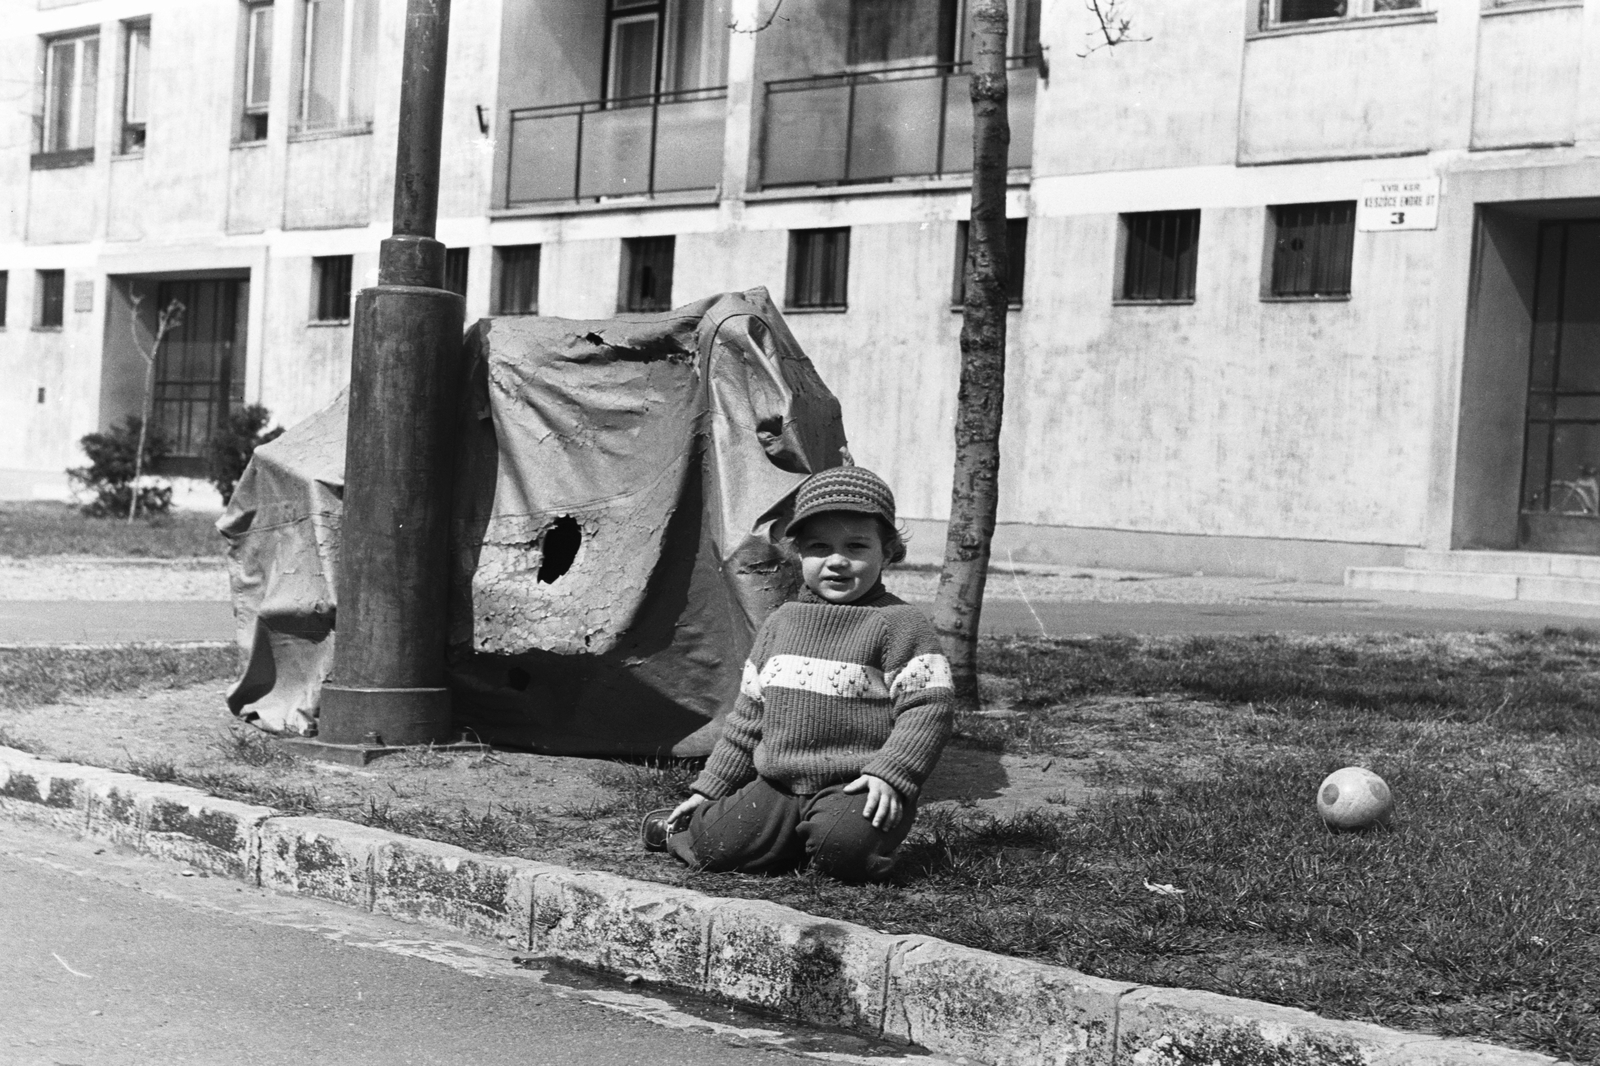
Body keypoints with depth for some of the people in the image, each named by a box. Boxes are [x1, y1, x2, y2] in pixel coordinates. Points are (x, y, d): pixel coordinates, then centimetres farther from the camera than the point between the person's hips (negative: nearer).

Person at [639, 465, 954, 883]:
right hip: (777, 786, 4)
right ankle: (680, 829, 15)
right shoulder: (780, 624, 14)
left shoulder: (898, 624, -4)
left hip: (855, 788, -4)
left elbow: (929, 707, -9)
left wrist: (889, 774, -20)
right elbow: (748, 715, 21)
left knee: (842, 847, -34)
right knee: (720, 844, -18)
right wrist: (710, 788, 19)